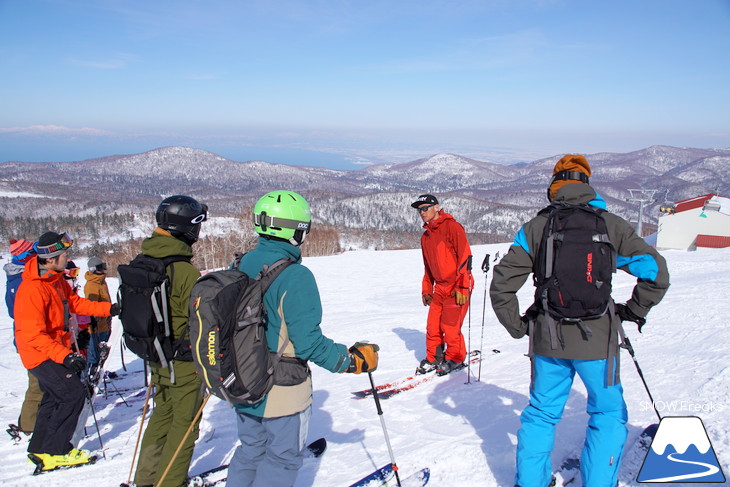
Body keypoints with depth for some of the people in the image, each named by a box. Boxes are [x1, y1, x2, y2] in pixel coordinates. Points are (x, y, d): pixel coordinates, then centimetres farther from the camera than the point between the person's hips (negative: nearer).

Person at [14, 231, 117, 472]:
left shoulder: (55, 279, 4)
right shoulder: (32, 289, -26)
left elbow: (75, 303, 12)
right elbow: (33, 334, -29)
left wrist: (110, 308, 2)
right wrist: (64, 355, -37)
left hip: (54, 350, 10)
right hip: (41, 354, -10)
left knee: (55, 398, 18)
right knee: (73, 393, -12)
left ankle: (39, 449, 32)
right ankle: (52, 453, -1)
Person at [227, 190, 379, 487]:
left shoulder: (240, 267, -2)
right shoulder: (295, 276, -24)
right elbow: (309, 342, -24)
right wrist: (355, 360, -11)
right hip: (283, 392, -7)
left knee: (250, 451, 24)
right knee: (283, 458, 14)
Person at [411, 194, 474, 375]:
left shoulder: (452, 227, -9)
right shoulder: (425, 236, 15)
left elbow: (465, 257, -15)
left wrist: (462, 287, -19)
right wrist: (426, 289, 16)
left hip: (458, 288, -7)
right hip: (440, 288, 7)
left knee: (450, 326, -6)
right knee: (432, 325, 3)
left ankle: (455, 359, 13)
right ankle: (433, 358, 19)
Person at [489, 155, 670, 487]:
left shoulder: (535, 227, 0)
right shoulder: (610, 225, -2)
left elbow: (502, 283, -5)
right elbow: (655, 270, -4)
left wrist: (517, 325, 7)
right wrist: (635, 311, 10)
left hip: (547, 339, 2)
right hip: (596, 339, -2)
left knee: (541, 412, 18)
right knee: (608, 414, 17)